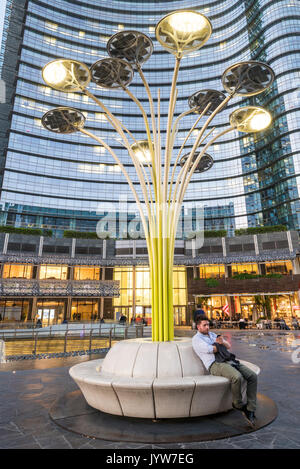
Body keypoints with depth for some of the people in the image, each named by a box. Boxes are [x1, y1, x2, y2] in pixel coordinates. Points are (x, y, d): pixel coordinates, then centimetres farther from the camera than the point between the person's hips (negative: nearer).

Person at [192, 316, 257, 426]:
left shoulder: (212, 335, 26)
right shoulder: (196, 339, 1)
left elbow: (228, 346, 21)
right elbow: (212, 350, -12)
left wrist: (222, 341, -2)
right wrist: (218, 344, 9)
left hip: (228, 361, 8)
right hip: (215, 364, -8)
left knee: (252, 376, -12)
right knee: (237, 377, -34)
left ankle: (250, 411, -12)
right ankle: (238, 404, -5)